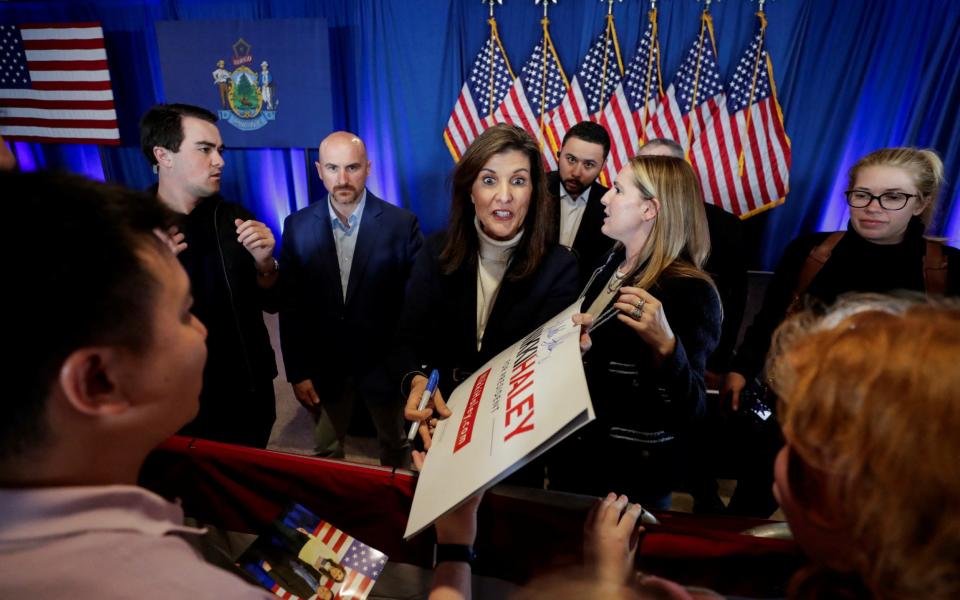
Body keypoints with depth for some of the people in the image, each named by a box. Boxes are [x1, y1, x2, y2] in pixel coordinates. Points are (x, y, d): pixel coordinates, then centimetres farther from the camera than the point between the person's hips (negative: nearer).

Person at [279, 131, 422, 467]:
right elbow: (290, 306, -2)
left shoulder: (401, 224, -12)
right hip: (324, 366, 2)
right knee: (326, 454, 21)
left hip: (385, 364, -1)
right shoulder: (298, 226, -4)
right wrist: (297, 372, -3)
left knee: (396, 450, 21)